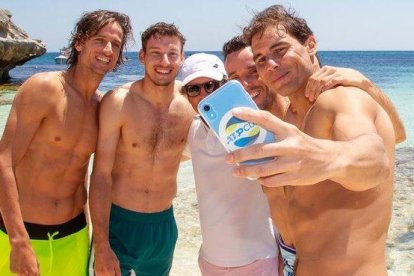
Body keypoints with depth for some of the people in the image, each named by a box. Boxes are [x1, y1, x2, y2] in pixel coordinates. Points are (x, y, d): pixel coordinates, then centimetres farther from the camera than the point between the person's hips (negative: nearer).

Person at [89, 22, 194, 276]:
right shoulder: (117, 102, -17)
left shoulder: (191, 104, -7)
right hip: (118, 221, -3)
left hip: (164, 224, 4)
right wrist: (101, 246, -17)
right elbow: (101, 175, -15)